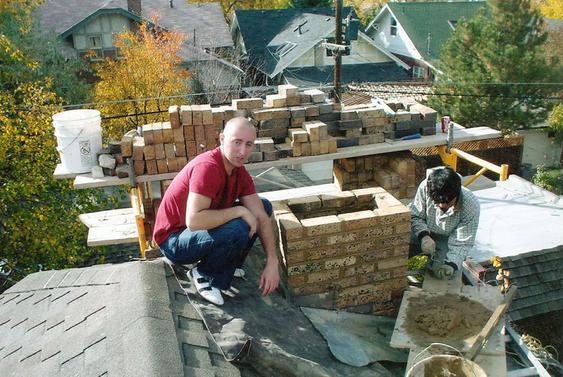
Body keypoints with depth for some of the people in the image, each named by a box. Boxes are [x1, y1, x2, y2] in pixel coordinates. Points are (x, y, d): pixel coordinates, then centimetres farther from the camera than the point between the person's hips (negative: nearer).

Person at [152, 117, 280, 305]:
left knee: (264, 206, 3)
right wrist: (240, 211, -29)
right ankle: (203, 274, -5)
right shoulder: (207, 167, -29)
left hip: (206, 229, 8)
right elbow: (194, 221, -39)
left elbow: (261, 217, -6)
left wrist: (272, 263, -14)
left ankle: (227, 264, 10)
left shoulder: (240, 172, -3)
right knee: (236, 229, -34)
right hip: (174, 239, -8)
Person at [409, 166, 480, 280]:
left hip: (447, 239, -1)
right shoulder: (425, 187, -27)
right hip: (423, 233, 1)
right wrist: (424, 236, -32)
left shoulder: (471, 206, -29)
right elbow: (415, 216, -13)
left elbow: (462, 243, -22)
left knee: (443, 273, -22)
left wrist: (451, 264, -39)